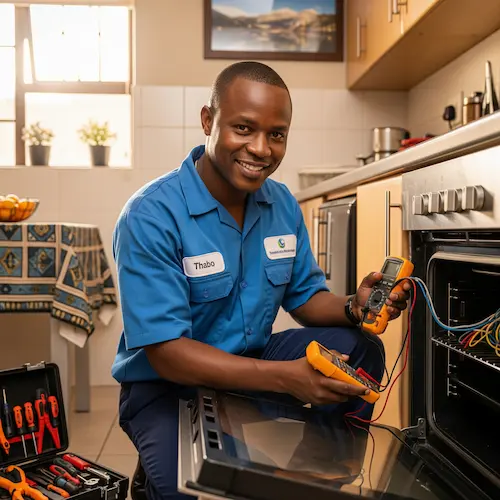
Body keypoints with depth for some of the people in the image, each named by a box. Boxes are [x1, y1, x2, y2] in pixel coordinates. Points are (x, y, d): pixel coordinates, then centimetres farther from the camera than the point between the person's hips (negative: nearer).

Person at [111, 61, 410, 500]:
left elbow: (304, 298, 8)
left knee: (361, 349, -9)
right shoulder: (151, 216, -23)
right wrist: (285, 377, -34)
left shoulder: (283, 205, -1)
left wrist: (354, 308, -16)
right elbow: (166, 352, -25)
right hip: (168, 384, -6)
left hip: (255, 361, 6)